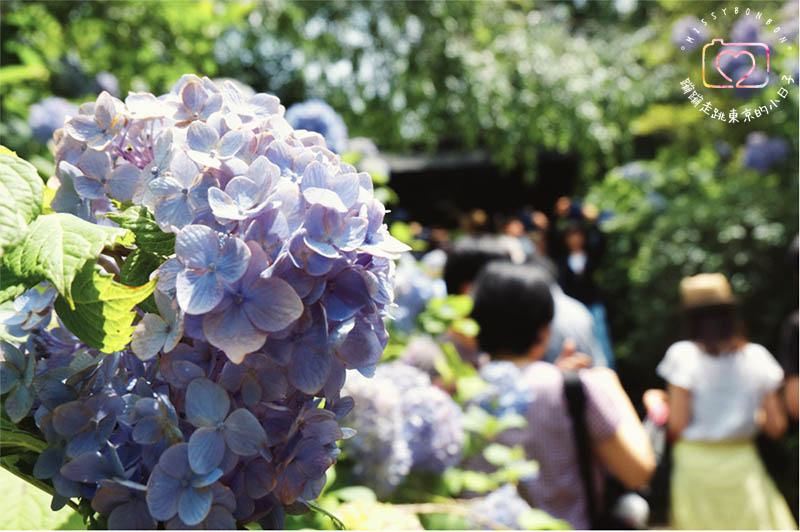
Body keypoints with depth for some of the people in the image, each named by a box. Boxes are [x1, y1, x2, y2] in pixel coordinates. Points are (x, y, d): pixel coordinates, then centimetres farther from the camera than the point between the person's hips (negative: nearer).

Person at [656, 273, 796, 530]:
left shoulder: (683, 355, -8)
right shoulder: (756, 356, 1)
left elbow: (677, 426, -11)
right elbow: (776, 425, 2)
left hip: (695, 463, -2)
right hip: (743, 465, 2)